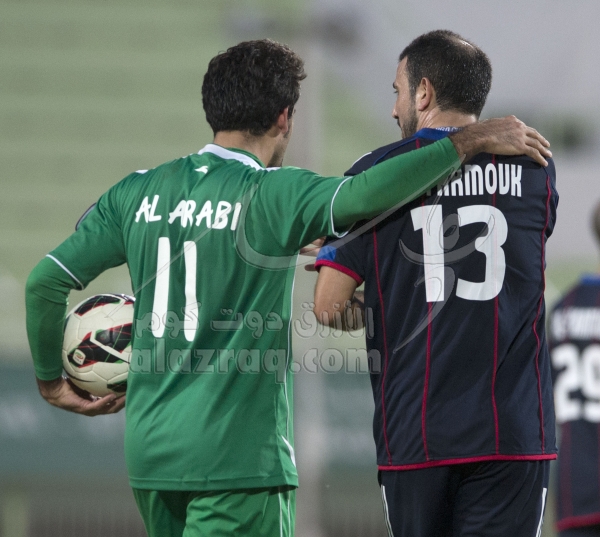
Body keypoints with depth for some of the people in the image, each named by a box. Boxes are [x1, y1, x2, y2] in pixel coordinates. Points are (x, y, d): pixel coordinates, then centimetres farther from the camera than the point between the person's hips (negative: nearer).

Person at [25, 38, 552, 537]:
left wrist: (51, 379, 21)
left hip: (149, 450, 6)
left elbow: (46, 281, 7)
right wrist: (467, 142, -17)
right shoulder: (275, 196, -10)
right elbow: (366, 193, -27)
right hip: (239, 457, -6)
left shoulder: (138, 192, 8)